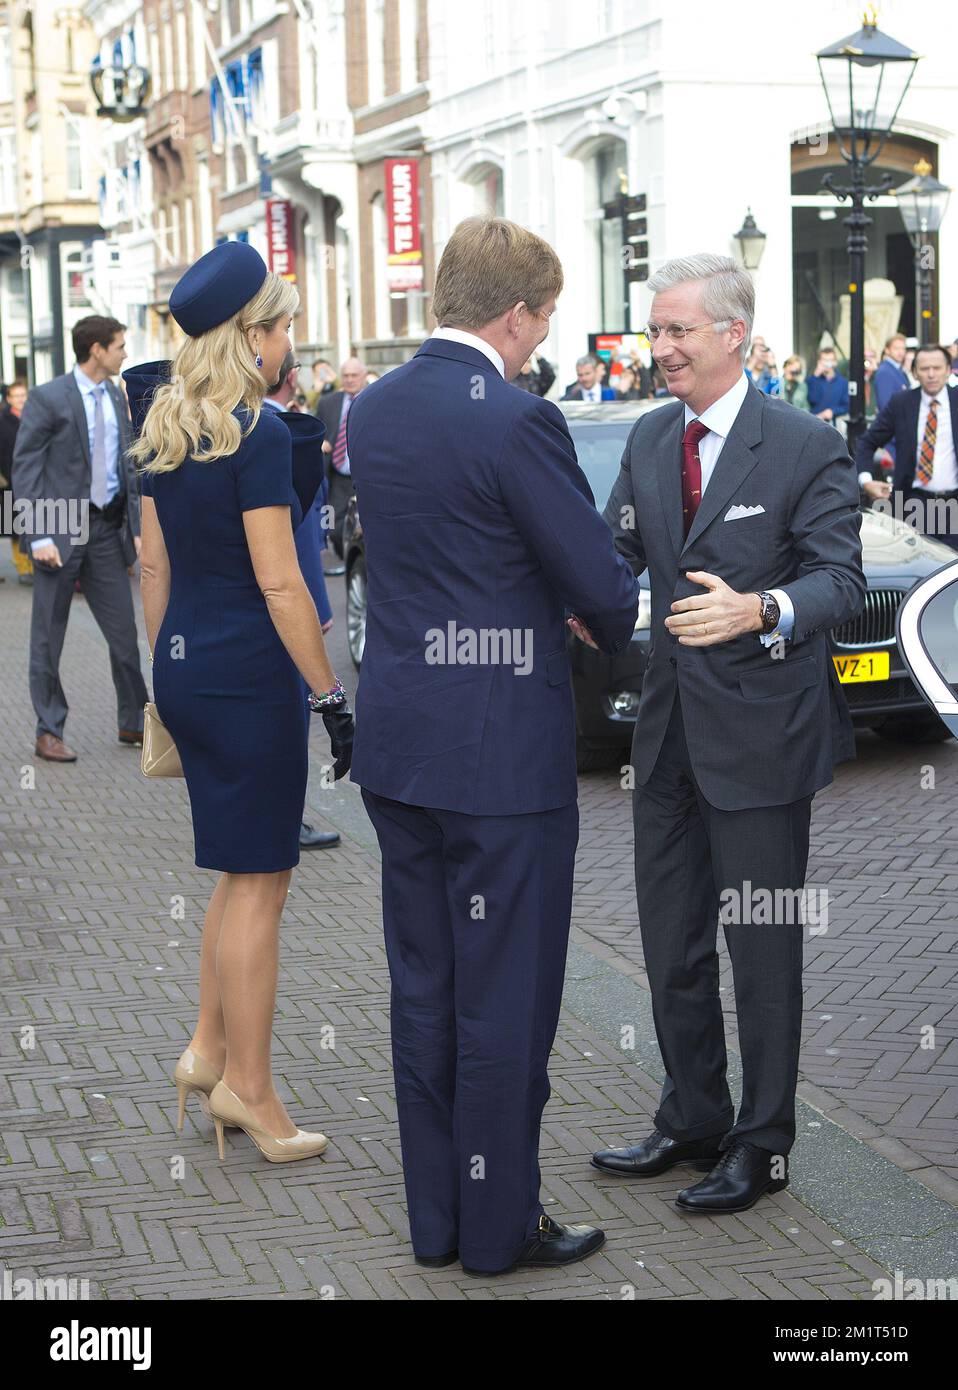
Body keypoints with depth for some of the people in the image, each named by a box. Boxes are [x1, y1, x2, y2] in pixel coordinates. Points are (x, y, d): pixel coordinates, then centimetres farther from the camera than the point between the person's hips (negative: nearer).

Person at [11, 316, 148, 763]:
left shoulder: (116, 396, 10)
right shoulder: (47, 398, -10)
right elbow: (24, 469, -11)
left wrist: (136, 526, 9)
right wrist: (39, 536, -17)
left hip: (107, 529, 6)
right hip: (61, 529, -5)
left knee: (124, 632, 8)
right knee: (48, 637, 4)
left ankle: (133, 723, 21)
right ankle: (49, 733, 14)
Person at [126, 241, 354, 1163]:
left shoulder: (165, 431, 9)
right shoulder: (259, 435, -16)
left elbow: (155, 565, 13)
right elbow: (278, 583, -18)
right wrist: (331, 695, -14)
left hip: (185, 670, 8)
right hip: (250, 674, -8)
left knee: (245, 867, 20)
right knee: (256, 882, 2)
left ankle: (209, 1052, 24)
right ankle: (247, 1089, 12)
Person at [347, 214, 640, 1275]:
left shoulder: (374, 409, 5)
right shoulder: (517, 422, -18)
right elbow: (601, 587, -15)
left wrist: (562, 601, 16)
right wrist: (629, 634, 8)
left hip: (396, 744, 7)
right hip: (503, 751, -7)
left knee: (424, 988, 15)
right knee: (505, 998, 6)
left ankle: (437, 1217, 27)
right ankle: (500, 1226, 18)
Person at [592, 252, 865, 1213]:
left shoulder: (804, 447, -11)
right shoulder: (649, 440, 8)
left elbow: (841, 580, -16)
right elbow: (614, 552, 7)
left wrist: (759, 611, -34)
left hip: (760, 733, -6)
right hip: (671, 728, 7)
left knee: (763, 946, 4)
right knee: (671, 942, 16)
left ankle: (763, 1142, 19)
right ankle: (692, 1120, 32)